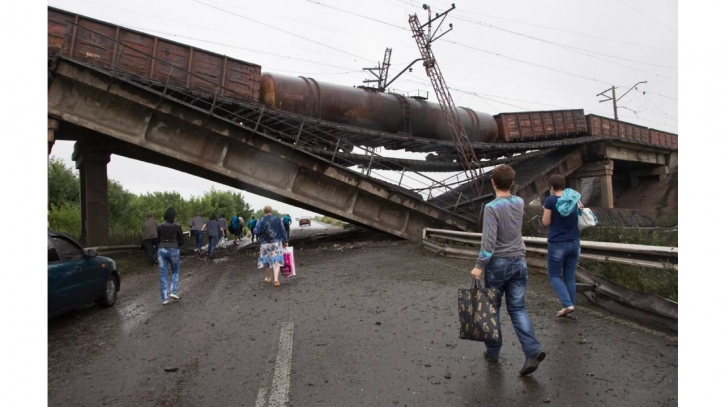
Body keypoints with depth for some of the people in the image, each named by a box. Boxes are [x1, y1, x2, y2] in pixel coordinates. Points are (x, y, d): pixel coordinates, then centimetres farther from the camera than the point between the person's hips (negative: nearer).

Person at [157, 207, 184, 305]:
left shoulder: (160, 227, 3)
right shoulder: (177, 226, -5)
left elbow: (159, 240, 12)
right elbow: (182, 241, 2)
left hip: (162, 250, 2)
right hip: (173, 251, -2)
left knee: (163, 275, 7)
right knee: (175, 272, 20)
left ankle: (164, 298, 5)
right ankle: (174, 292, 4)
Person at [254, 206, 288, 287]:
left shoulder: (261, 221, -6)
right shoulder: (277, 219, -3)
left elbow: (256, 231, -10)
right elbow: (283, 231, -1)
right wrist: (285, 241, 7)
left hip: (265, 244, 1)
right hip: (276, 243, -1)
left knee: (268, 261, 18)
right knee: (276, 261, -3)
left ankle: (268, 278, 31)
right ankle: (276, 279, -19)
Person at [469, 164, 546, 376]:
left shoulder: (492, 207, -15)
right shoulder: (519, 203, 3)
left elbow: (488, 240, -21)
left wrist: (479, 266, -18)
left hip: (498, 264, -5)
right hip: (519, 262, 5)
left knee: (492, 308, 10)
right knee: (518, 309, 6)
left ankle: (493, 351, 19)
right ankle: (533, 350, -10)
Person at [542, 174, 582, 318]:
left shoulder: (550, 200, -11)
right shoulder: (574, 198, 5)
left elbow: (546, 222, -7)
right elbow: (579, 220, 14)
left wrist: (545, 210, 8)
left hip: (557, 244, -5)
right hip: (574, 243, 5)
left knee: (554, 275, 7)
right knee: (570, 277, 13)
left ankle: (567, 304, -7)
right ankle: (570, 304, 14)